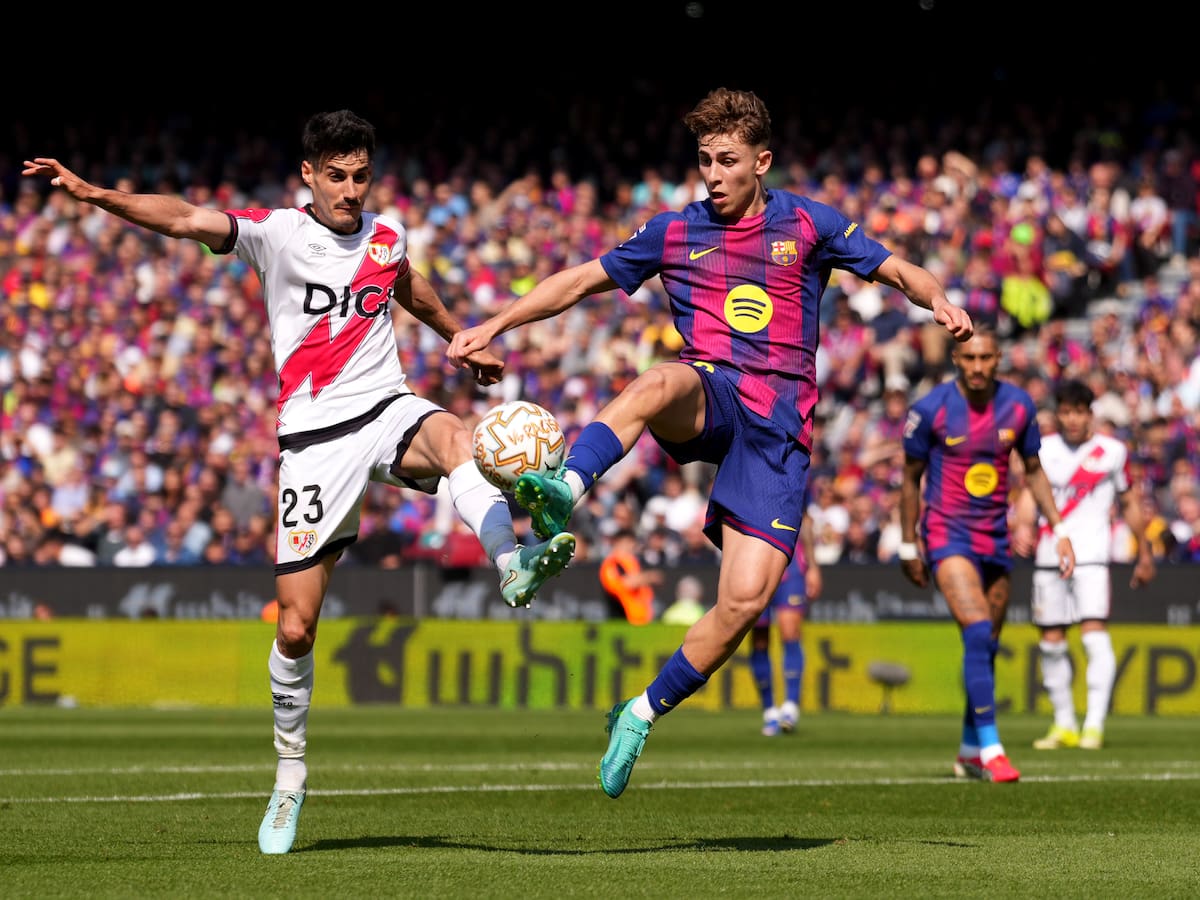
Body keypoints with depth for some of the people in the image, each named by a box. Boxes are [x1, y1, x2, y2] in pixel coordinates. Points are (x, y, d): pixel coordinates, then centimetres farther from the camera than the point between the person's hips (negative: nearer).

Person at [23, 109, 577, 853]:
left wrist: (463, 340, 43)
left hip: (387, 410, 2)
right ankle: (290, 773, 17)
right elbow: (187, 219, -19)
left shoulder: (387, 236, 8)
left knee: (455, 437, -36)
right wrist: (95, 194, -34)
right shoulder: (276, 233, -4)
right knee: (296, 625, -2)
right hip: (315, 438, -2)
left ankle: (514, 569, -57)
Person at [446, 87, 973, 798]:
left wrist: (938, 300, -12)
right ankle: (563, 494, -60)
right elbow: (582, 281, 19)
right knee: (665, 381, -40)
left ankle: (644, 714, 6)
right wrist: (497, 324, 10)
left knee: (746, 599, -14)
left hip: (780, 425, 0)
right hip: (708, 404, 0)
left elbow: (898, 271, 10)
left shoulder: (808, 225, 10)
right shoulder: (676, 232, 13)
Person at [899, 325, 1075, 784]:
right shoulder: (930, 409, -11)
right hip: (947, 535, -5)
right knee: (978, 633, -21)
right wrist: (908, 548, 3)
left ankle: (969, 752, 23)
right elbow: (911, 478, 1)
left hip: (995, 538, 5)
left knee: (988, 647, 9)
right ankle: (990, 748, -21)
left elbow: (1033, 470, 12)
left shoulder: (1019, 405, -1)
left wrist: (1059, 529, 6)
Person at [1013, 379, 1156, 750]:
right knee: (1051, 642, 6)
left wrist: (1144, 555, 16)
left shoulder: (1113, 451, 3)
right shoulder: (1043, 449, 7)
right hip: (1048, 555, 3)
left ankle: (1094, 724, -17)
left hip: (1092, 555, -3)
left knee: (1094, 634, -16)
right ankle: (1064, 723, 19)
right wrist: (1023, 526, -27)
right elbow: (1030, 493, -6)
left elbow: (1130, 503, 12)